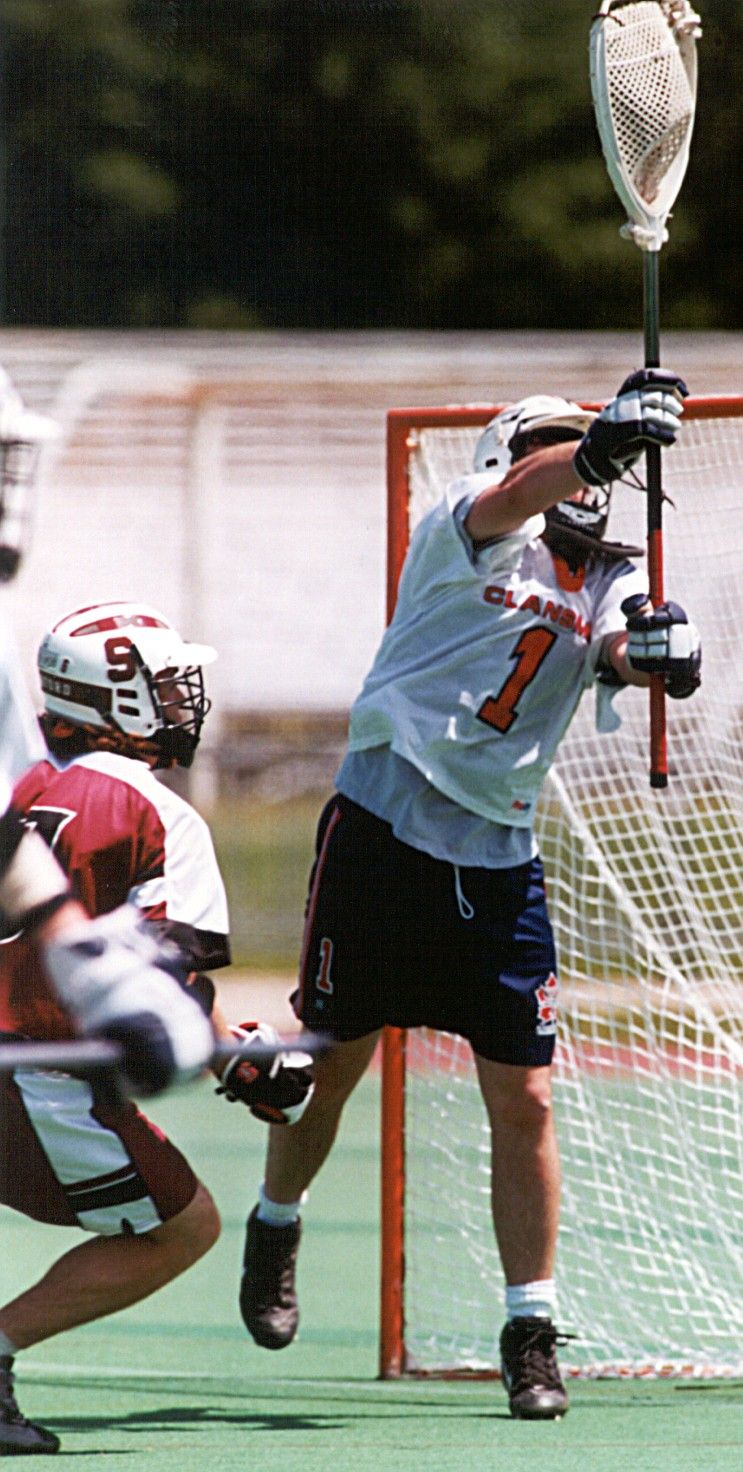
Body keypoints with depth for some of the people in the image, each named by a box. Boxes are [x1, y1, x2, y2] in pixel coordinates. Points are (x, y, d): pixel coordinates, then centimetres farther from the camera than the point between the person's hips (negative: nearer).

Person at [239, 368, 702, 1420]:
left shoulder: (603, 585, 11)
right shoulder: (472, 532, -3)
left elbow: (629, 653, -8)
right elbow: (511, 499, -26)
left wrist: (657, 649, -32)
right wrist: (602, 444, -44)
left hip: (500, 860, 4)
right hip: (384, 832, -4)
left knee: (523, 1101, -1)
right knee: (330, 1065, 7)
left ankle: (532, 1334, 7)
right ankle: (276, 1228, 35)